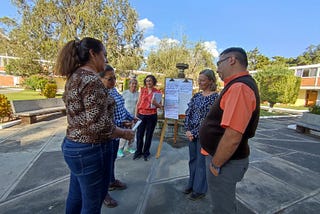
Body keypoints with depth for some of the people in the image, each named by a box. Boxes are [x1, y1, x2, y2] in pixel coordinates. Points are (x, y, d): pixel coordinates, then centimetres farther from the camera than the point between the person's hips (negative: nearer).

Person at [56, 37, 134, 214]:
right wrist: (125, 133, -11)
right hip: (90, 149, -10)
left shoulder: (74, 77, 8)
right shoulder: (91, 80, -21)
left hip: (73, 145, 10)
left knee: (75, 197, 27)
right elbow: (98, 125, -27)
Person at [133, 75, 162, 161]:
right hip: (141, 115, 1)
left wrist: (155, 103, -19)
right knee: (139, 134, 5)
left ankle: (146, 152, 24)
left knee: (149, 135, 9)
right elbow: (138, 103, 7)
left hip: (152, 116, -1)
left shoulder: (157, 92, 1)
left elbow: (160, 105, 3)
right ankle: (138, 152, 23)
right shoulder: (142, 90, 6)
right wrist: (136, 114, 2)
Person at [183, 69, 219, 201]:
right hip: (192, 133, 6)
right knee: (192, 159, 18)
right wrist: (188, 130, -6)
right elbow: (188, 113, 5)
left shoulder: (215, 97, -14)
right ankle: (192, 184, 39)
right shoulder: (197, 95, 7)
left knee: (201, 161, 8)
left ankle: (200, 190, 29)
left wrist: (194, 133, -15)